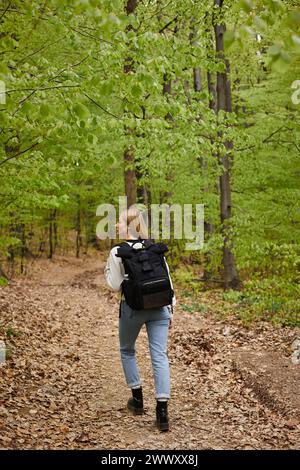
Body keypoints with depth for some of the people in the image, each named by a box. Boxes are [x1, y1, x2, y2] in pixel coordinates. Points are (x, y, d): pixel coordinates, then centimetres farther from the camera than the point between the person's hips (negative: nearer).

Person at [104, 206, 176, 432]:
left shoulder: (117, 252, -7)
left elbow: (115, 286, -5)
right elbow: (167, 280, 5)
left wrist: (108, 270, 13)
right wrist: (171, 309, 12)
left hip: (132, 308, -3)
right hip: (158, 306, 3)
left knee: (127, 350, 22)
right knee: (160, 356, 0)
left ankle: (137, 399, 25)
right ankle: (162, 411, -7)